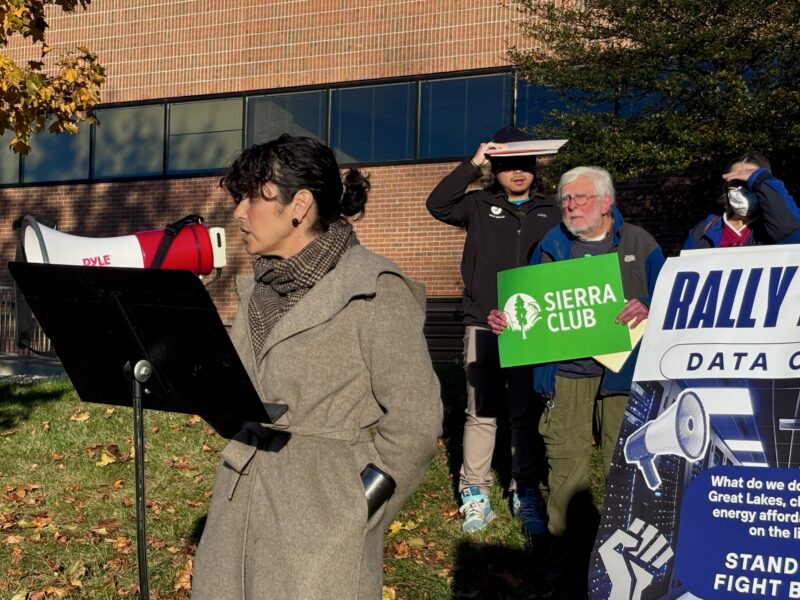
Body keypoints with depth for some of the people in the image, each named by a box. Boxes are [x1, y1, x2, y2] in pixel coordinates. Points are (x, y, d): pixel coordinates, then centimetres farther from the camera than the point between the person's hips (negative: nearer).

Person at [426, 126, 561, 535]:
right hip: (484, 325, -1)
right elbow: (437, 204, -9)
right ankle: (475, 494, 10)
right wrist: (473, 165, -13)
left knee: (528, 413, 6)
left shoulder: (550, 213, 12)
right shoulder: (479, 205, 8)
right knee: (481, 412, 1)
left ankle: (527, 494, 15)